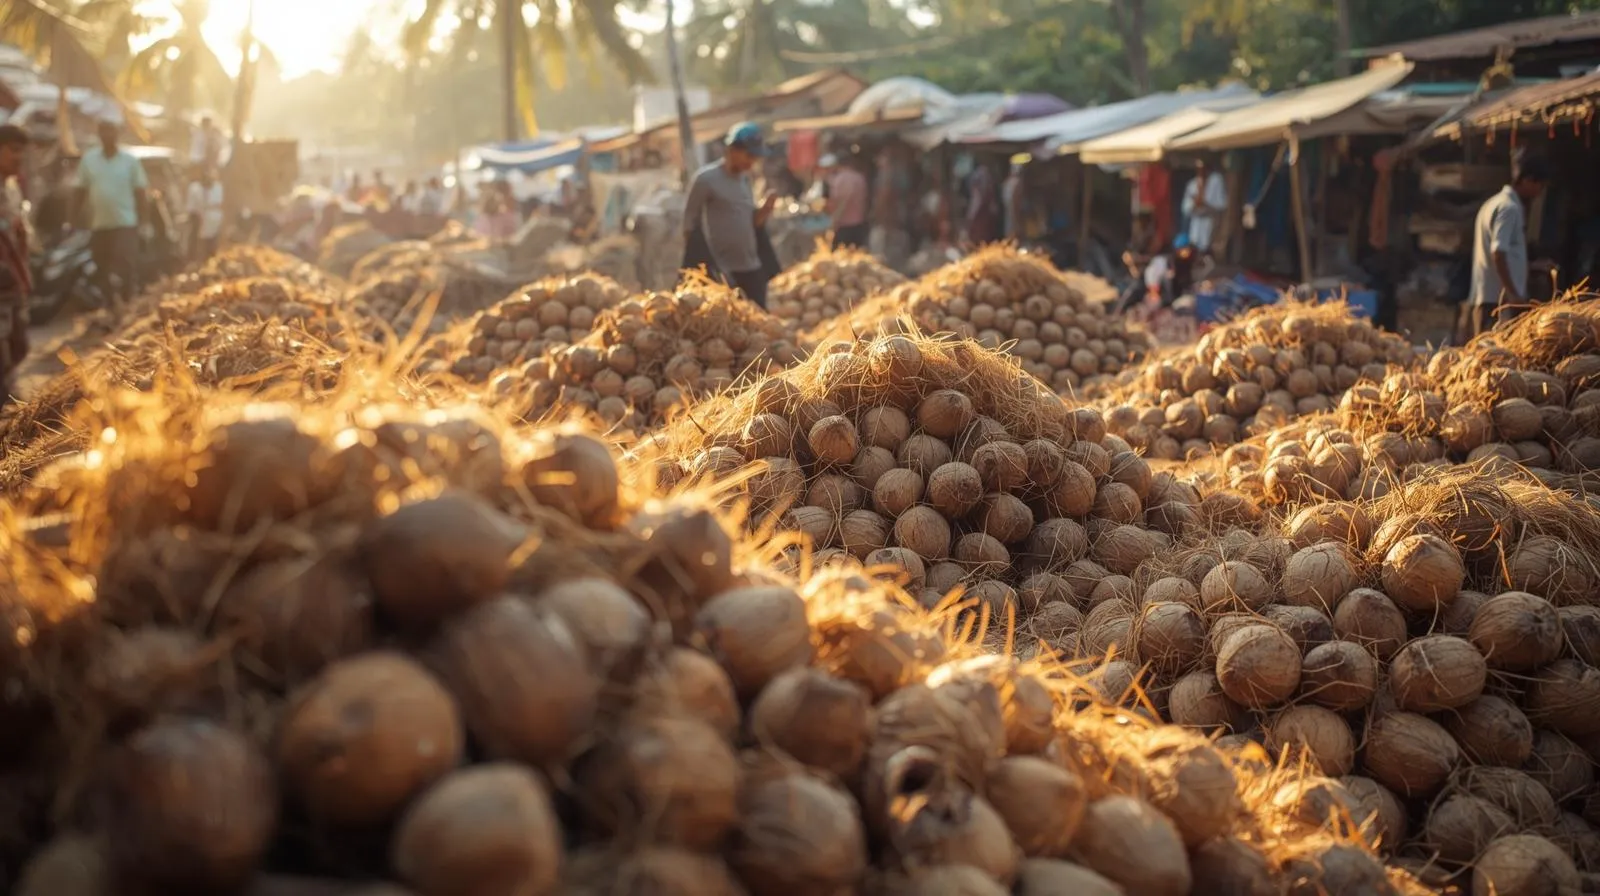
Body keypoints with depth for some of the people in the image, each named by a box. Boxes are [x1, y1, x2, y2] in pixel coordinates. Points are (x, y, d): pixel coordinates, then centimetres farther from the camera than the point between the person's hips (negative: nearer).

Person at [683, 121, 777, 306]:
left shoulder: (745, 179, 13)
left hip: (753, 267, 7)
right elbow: (689, 222, -6)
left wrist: (766, 209, -5)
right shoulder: (706, 178, -8)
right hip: (724, 270, -7)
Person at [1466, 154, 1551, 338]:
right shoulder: (1510, 208, -10)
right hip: (1499, 298, -10)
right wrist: (1513, 293, -20)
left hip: (1482, 296, 10)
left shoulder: (1495, 203, 19)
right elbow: (1498, 253, -19)